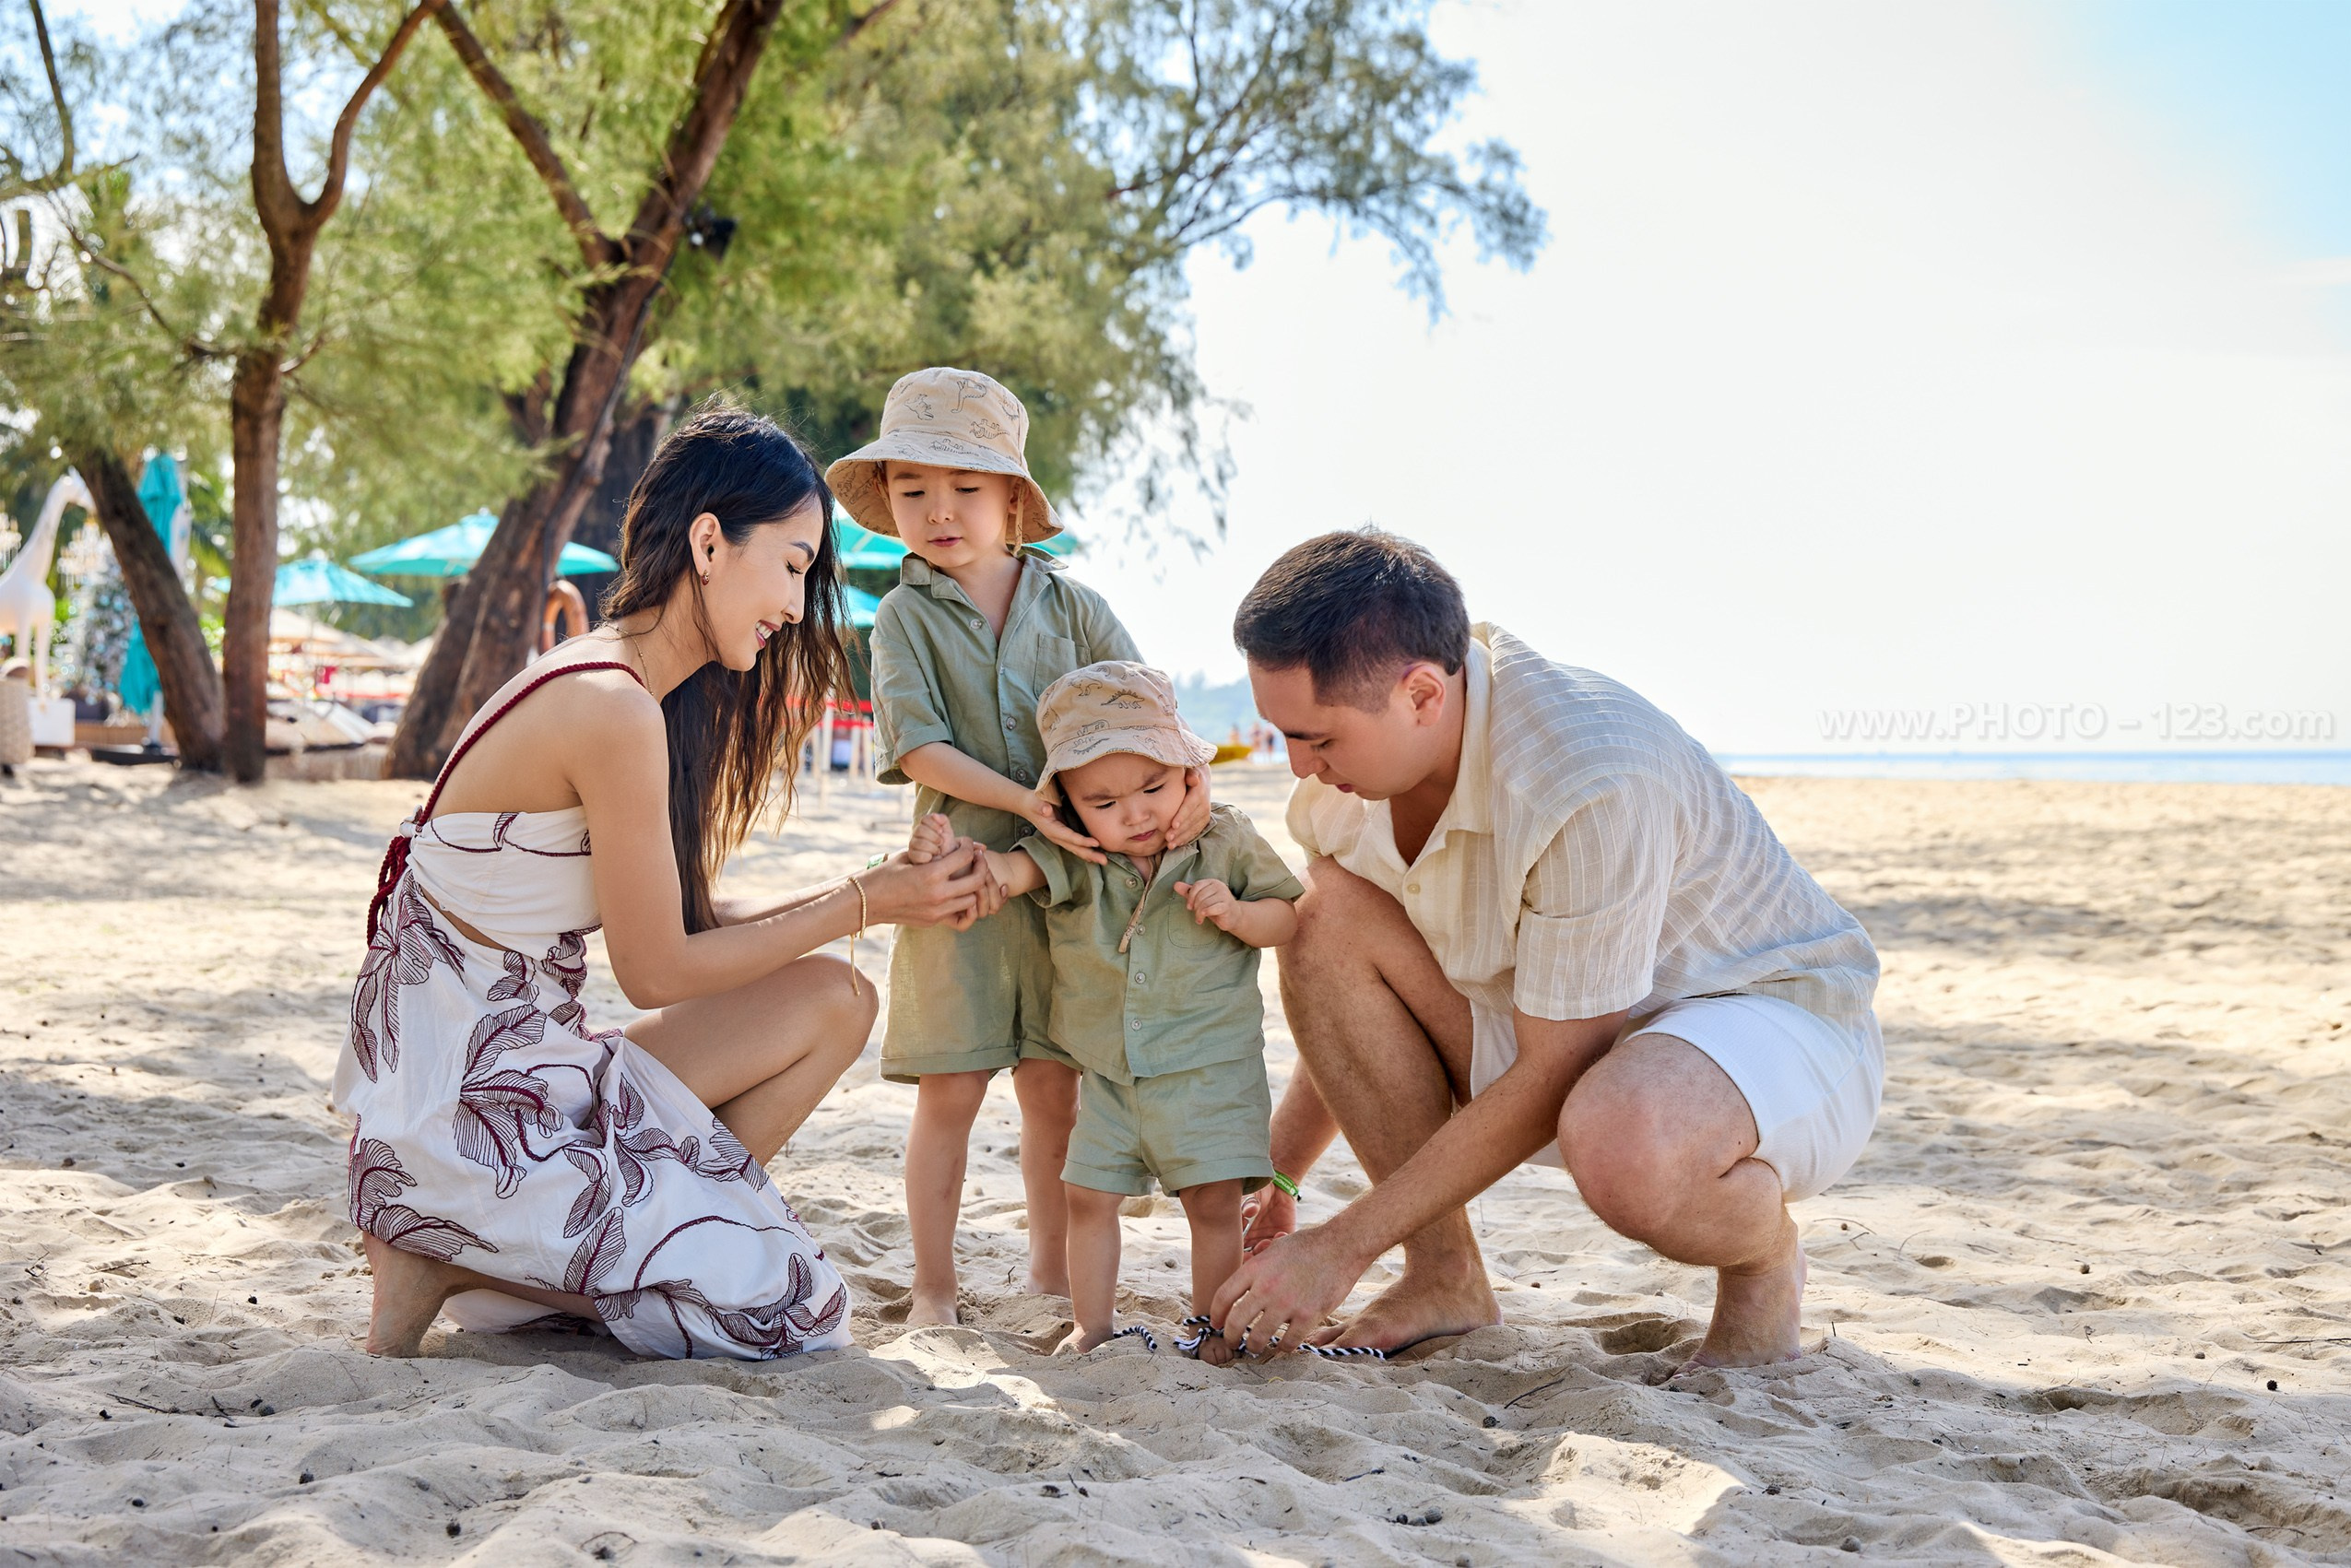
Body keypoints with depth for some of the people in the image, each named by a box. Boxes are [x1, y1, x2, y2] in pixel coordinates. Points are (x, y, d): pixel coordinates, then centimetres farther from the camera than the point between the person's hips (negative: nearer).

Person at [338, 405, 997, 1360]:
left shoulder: (630, 690, 10)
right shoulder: (614, 708, -21)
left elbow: (683, 919, 11)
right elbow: (656, 970, -15)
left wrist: (873, 891, 2)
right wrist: (862, 905, -6)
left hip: (515, 1060, 10)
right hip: (461, 1100, -10)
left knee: (832, 1001, 9)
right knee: (789, 1304, -2)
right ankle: (454, 1267, -2)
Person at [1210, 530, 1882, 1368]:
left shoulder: (1590, 786, -33)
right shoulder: (1350, 769, -8)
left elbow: (1550, 1080, -27)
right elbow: (1358, 1012, 10)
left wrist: (1342, 1246, -22)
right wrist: (1271, 1180, 10)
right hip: (1556, 1040, 7)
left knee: (1615, 1145, -43)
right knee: (1323, 919, -14)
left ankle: (1765, 1258, -6)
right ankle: (1445, 1279, -5)